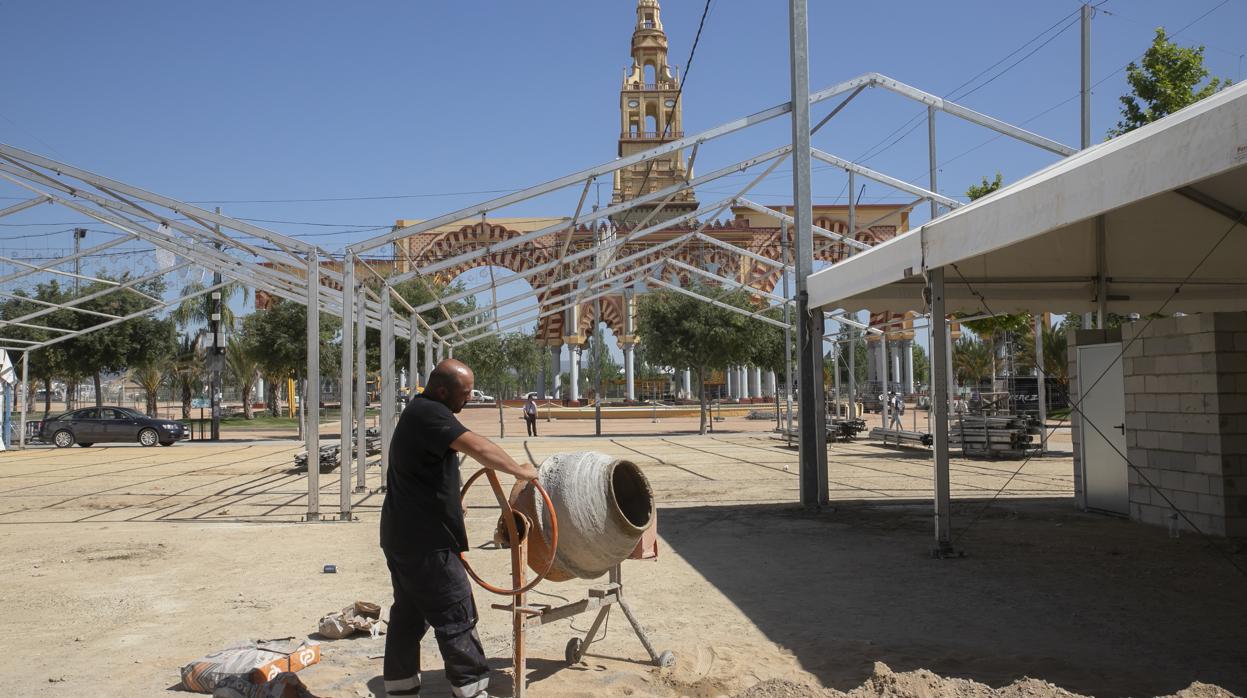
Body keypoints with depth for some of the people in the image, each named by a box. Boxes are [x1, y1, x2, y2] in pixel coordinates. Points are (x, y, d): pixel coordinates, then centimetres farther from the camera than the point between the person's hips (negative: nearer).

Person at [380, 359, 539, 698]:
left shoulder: (420, 412, 16)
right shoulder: (428, 413, -18)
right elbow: (476, 446, -31)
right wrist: (519, 470, -23)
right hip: (424, 540, -10)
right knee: (455, 617, -3)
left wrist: (450, 502, 31)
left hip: (403, 535, 10)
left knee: (409, 614, 17)